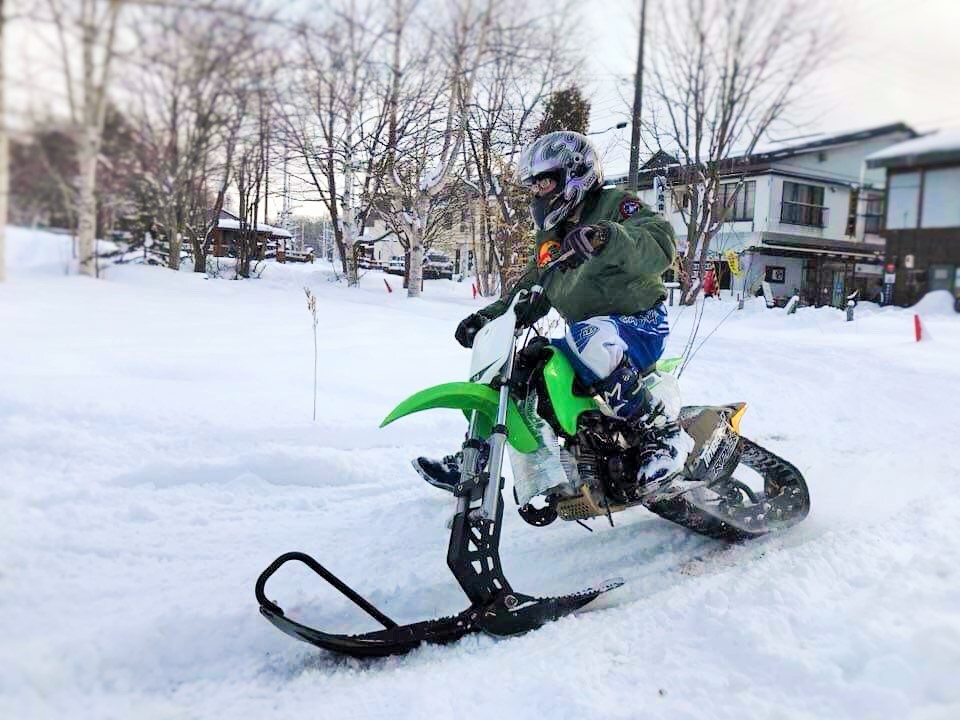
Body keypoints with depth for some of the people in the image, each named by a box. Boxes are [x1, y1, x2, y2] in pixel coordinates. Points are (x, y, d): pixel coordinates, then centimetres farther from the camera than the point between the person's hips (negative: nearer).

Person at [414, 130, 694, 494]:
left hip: (640, 322, -8)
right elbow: (531, 290, 22)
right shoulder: (550, 238, 17)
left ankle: (666, 432, -26)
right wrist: (489, 317, 7)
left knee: (589, 339, -42)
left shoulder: (616, 205, -7)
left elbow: (662, 244, -25)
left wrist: (609, 239, -43)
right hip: (584, 331, 8)